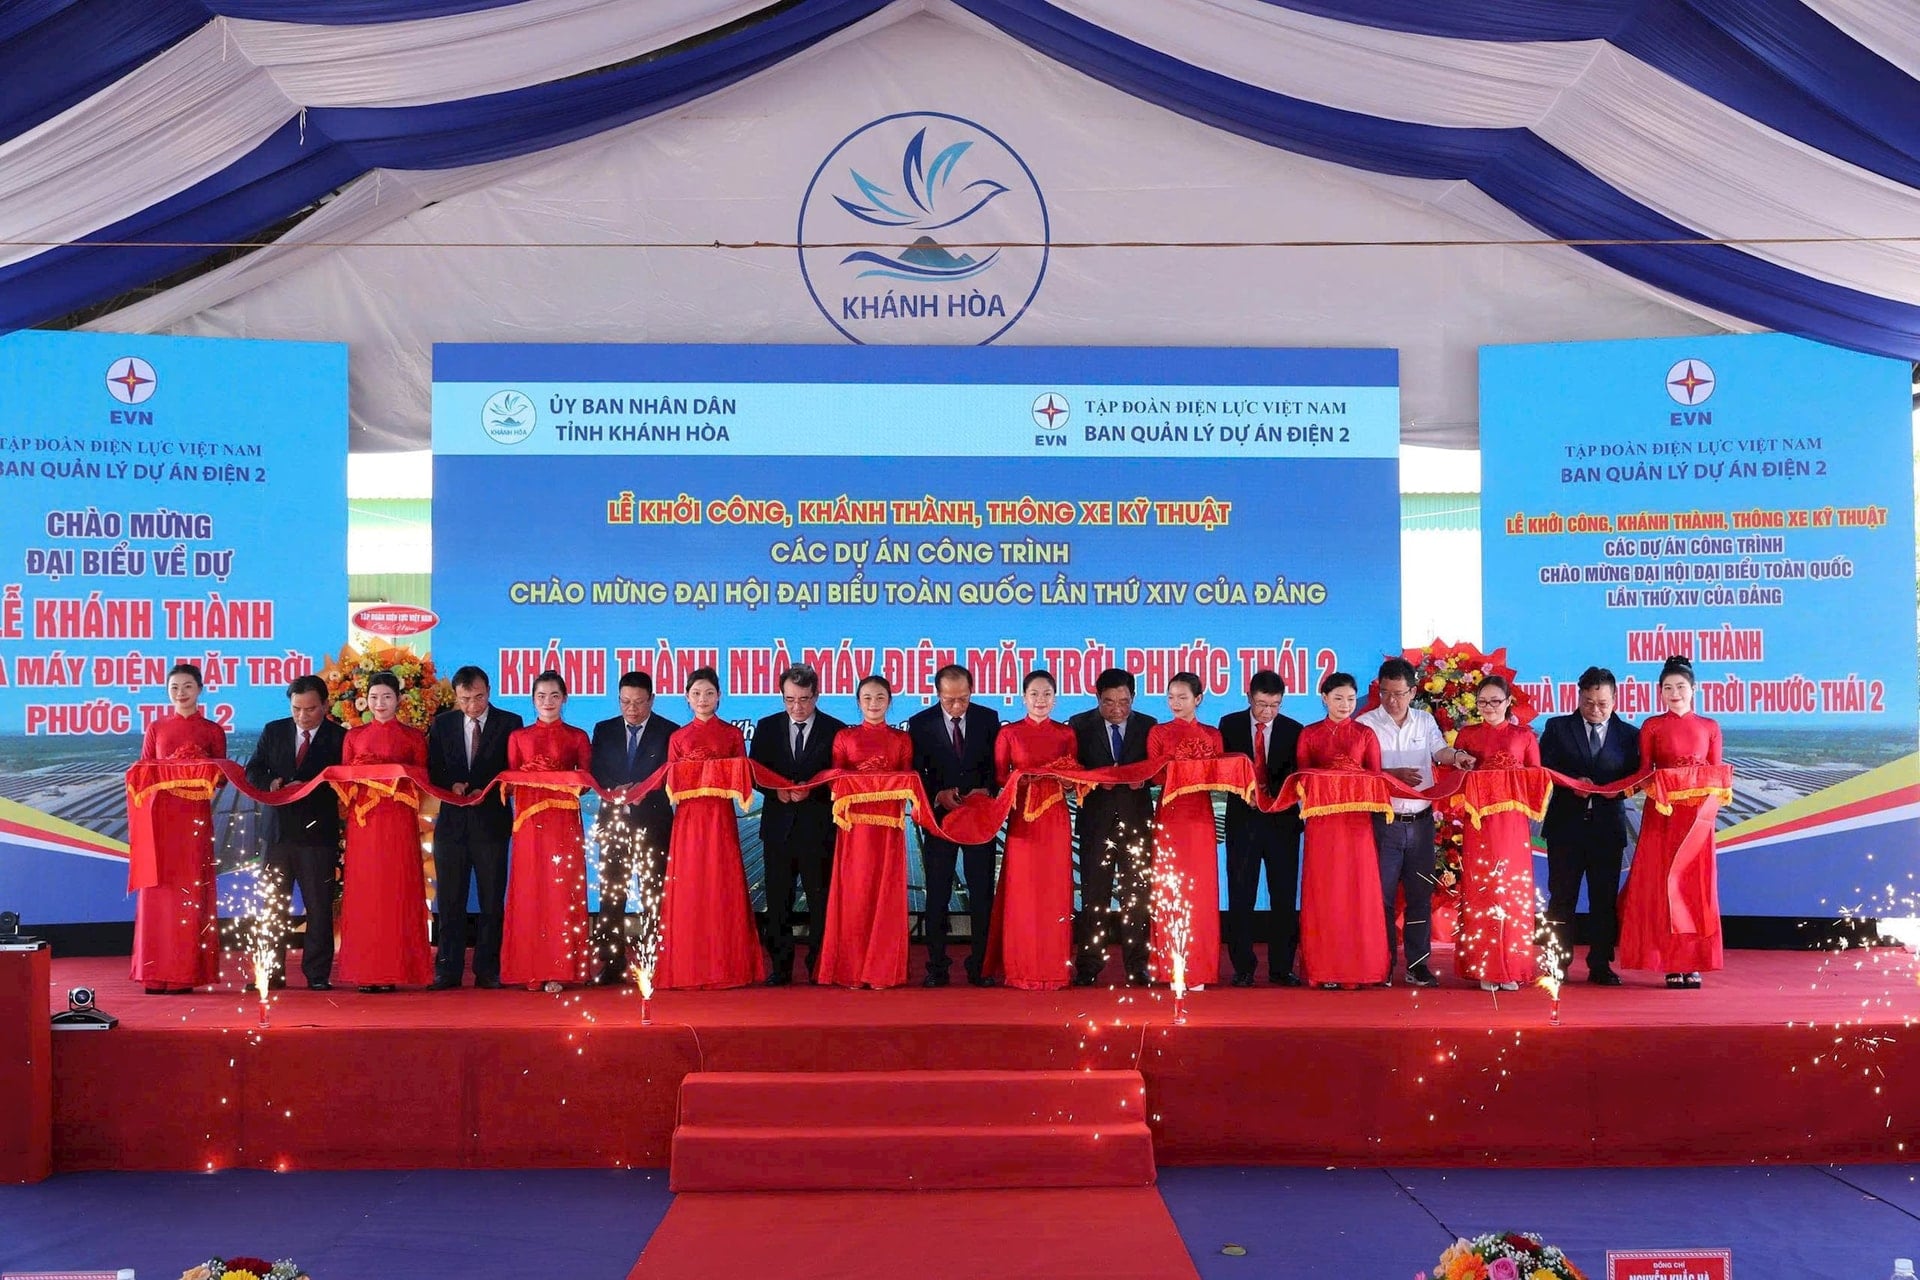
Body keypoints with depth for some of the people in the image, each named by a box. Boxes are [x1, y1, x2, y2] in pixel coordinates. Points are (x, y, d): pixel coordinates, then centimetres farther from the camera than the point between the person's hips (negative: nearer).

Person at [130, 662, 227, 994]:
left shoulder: (213, 731, 9)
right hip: (159, 815, 1)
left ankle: (186, 974, 1)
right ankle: (155, 974, 2)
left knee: (191, 891, -2)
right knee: (158, 892, -1)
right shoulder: (155, 729, 13)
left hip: (195, 816, -1)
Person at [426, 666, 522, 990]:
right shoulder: (442, 724, 9)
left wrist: (488, 791, -15)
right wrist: (452, 785, -11)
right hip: (452, 821, 2)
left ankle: (488, 970, 7)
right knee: (449, 900, 3)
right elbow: (433, 770, 9)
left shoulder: (509, 723, 2)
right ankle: (448, 971, 9)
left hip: (491, 821, -2)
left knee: (492, 900, 2)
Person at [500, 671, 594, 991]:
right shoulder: (518, 737, 13)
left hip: (564, 822, -1)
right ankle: (531, 970, 3)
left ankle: (560, 970, -1)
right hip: (528, 820, 1)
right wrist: (525, 779, -10)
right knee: (529, 891, -1)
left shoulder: (578, 737, 10)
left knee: (562, 891, -4)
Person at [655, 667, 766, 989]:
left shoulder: (733, 734, 8)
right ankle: (688, 969, 5)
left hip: (721, 820, -1)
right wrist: (689, 781, -13)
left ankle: (726, 967, 4)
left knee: (723, 890, -3)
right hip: (688, 820, 1)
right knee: (688, 892, -1)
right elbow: (670, 784, 8)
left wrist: (726, 782, -15)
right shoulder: (678, 738, 11)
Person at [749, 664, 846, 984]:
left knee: (820, 899, 2)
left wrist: (811, 790, -18)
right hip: (778, 825, 2)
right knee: (778, 900, 5)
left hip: (818, 826, -2)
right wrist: (776, 791, -11)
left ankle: (819, 967, 10)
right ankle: (780, 967, 13)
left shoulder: (835, 730, 0)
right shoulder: (767, 727, 8)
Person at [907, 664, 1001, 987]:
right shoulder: (920, 724, -2)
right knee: (937, 894, 4)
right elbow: (916, 773, -1)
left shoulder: (988, 719, 0)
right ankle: (936, 967, 11)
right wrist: (938, 795, -18)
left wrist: (986, 790, -17)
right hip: (940, 816, 0)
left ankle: (980, 965, 11)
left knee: (982, 893, 3)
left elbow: (998, 765, 2)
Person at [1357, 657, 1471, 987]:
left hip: (1421, 820, 3)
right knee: (1382, 894, 1)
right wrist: (1394, 774, -23)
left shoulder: (1425, 720, 9)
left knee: (1420, 894, 8)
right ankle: (1383, 965, 9)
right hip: (1384, 821, -3)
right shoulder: (1366, 723, -2)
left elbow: (1439, 750, -7)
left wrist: (1454, 755, -30)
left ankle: (1417, 964, 16)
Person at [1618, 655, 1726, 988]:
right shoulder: (1652, 727, 6)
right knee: (1663, 885, -3)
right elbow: (1644, 773, 5)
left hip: (1698, 813, 1)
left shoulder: (1710, 727, 9)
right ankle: (1671, 964, 1)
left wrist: (1709, 793, -11)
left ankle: (1694, 963, 5)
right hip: (1661, 814, -1)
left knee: (1697, 885, 0)